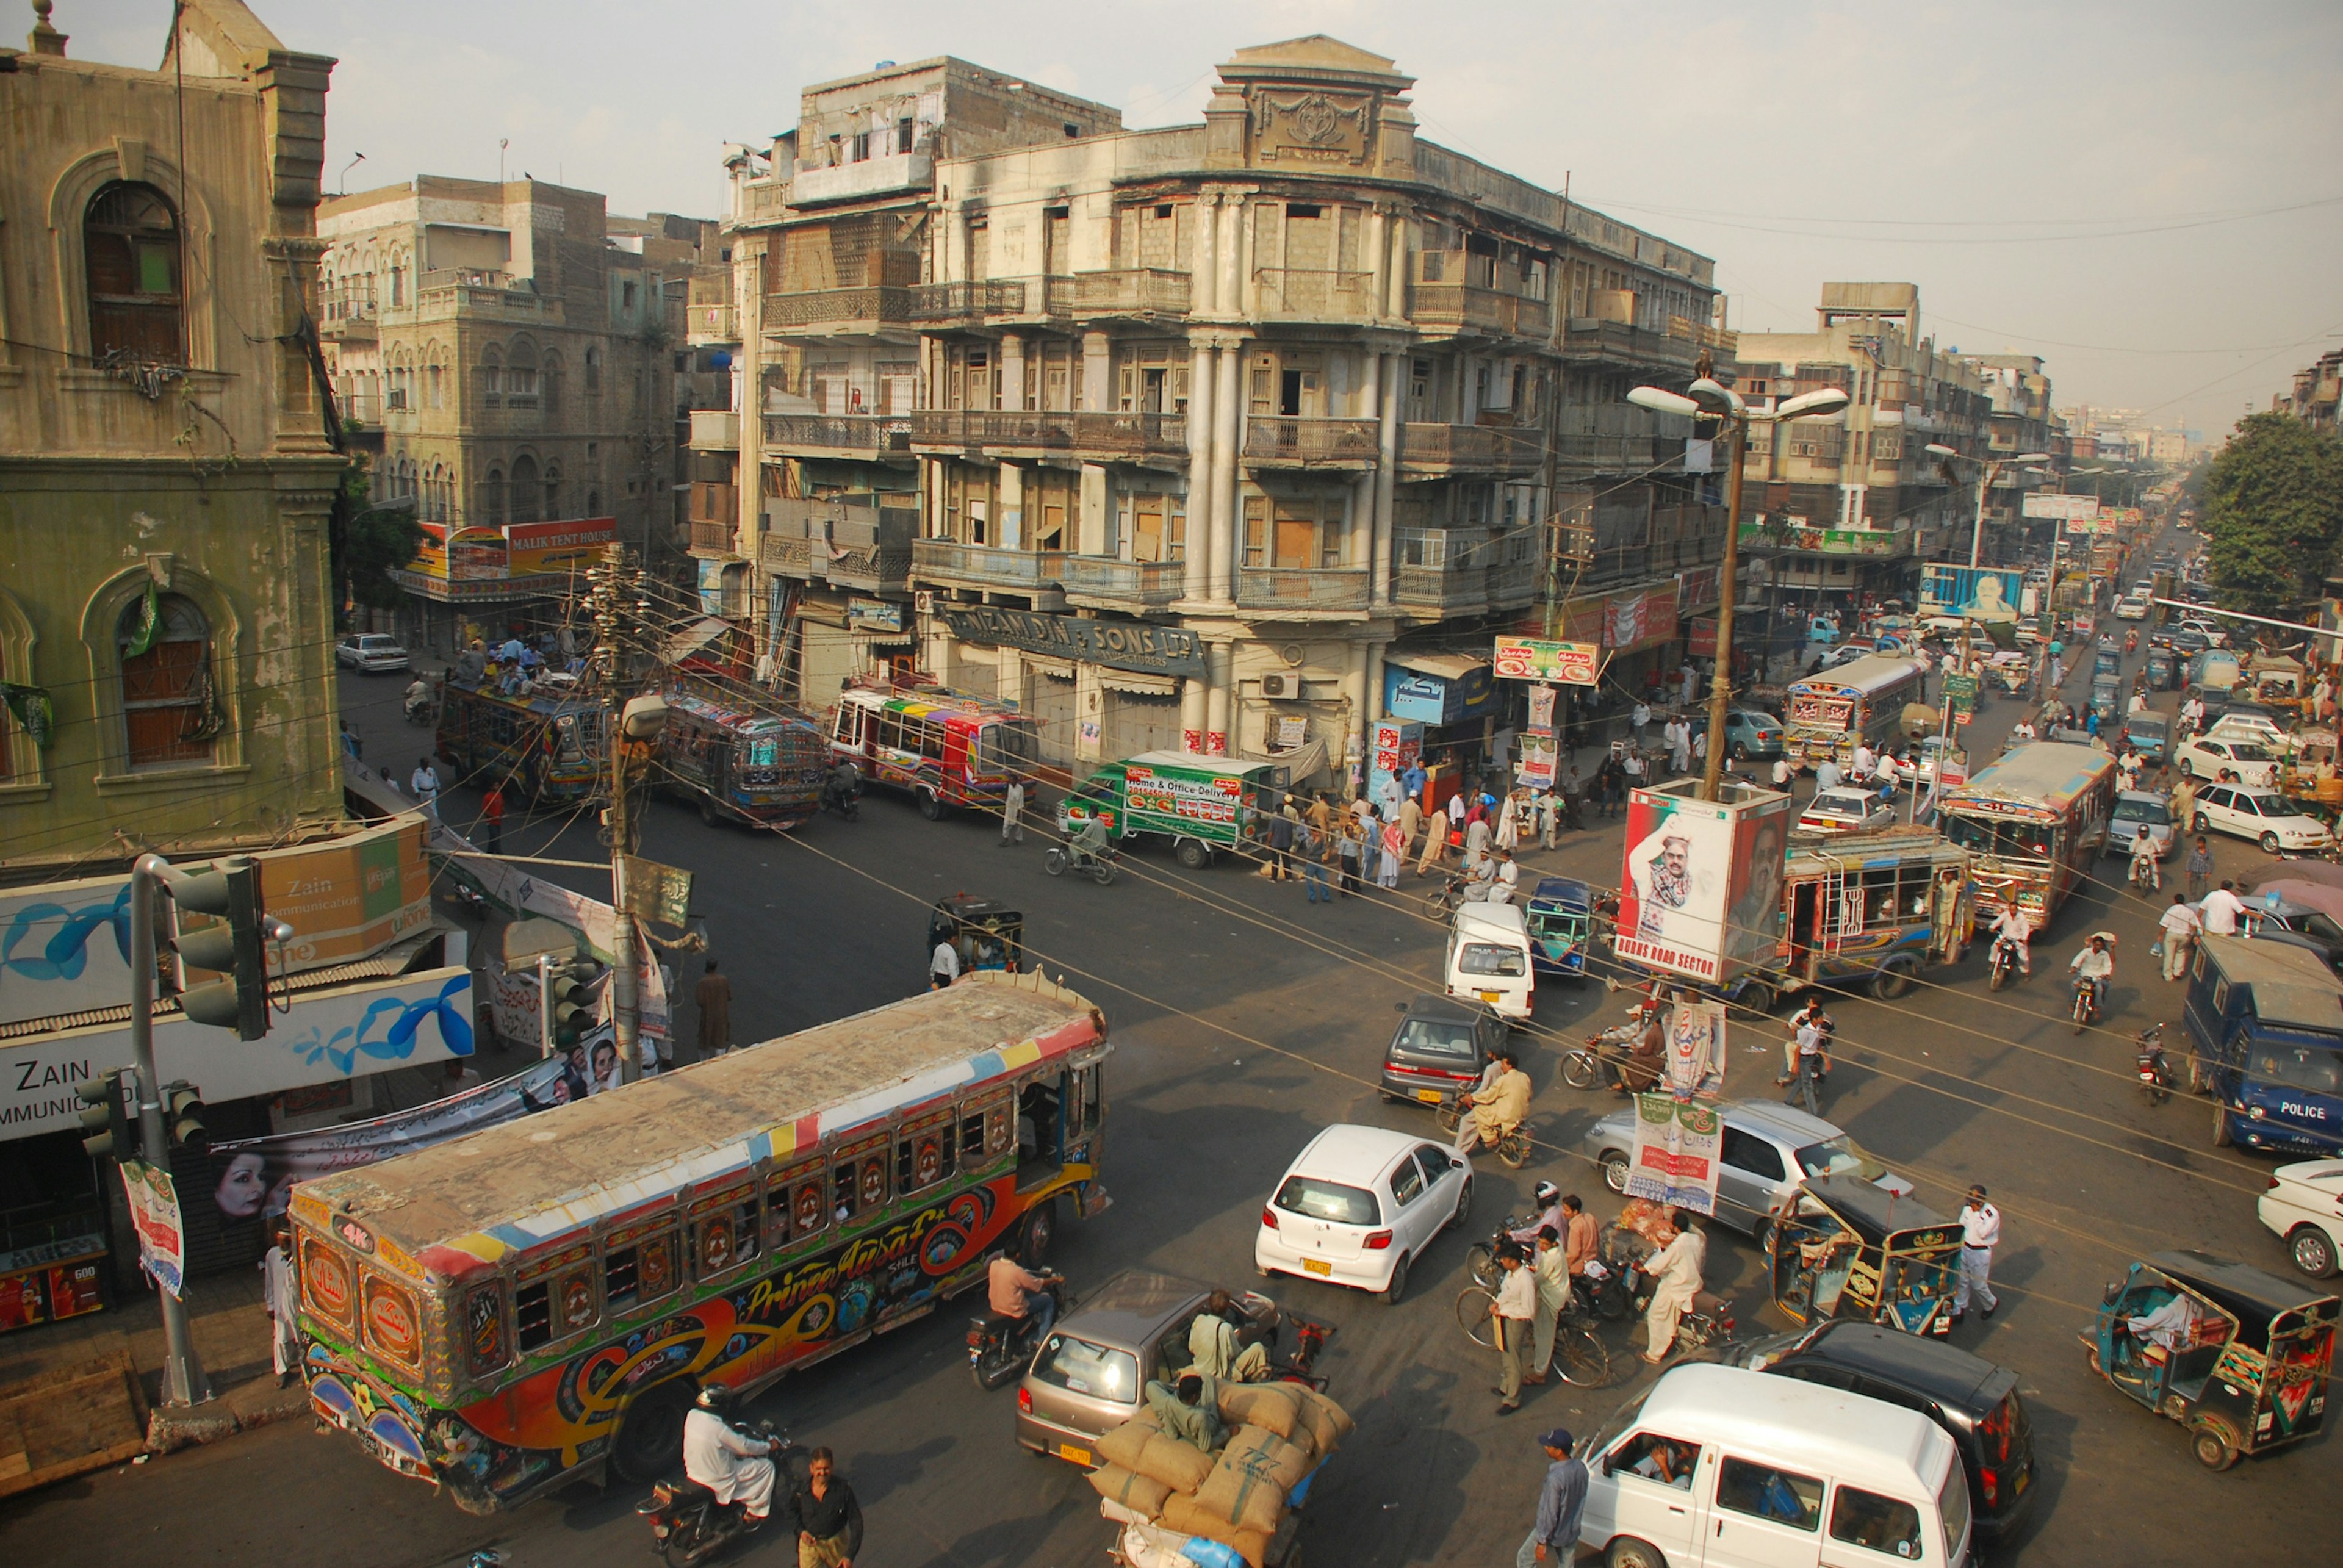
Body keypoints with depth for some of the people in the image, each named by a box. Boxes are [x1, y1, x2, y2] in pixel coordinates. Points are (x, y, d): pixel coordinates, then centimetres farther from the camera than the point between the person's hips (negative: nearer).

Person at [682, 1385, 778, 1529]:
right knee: (766, 1466, 3)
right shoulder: (718, 1429, -30)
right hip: (718, 1481, -8)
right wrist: (769, 1446, -3)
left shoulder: (692, 1415, -10)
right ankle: (755, 1511, 16)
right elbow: (746, 1447, -18)